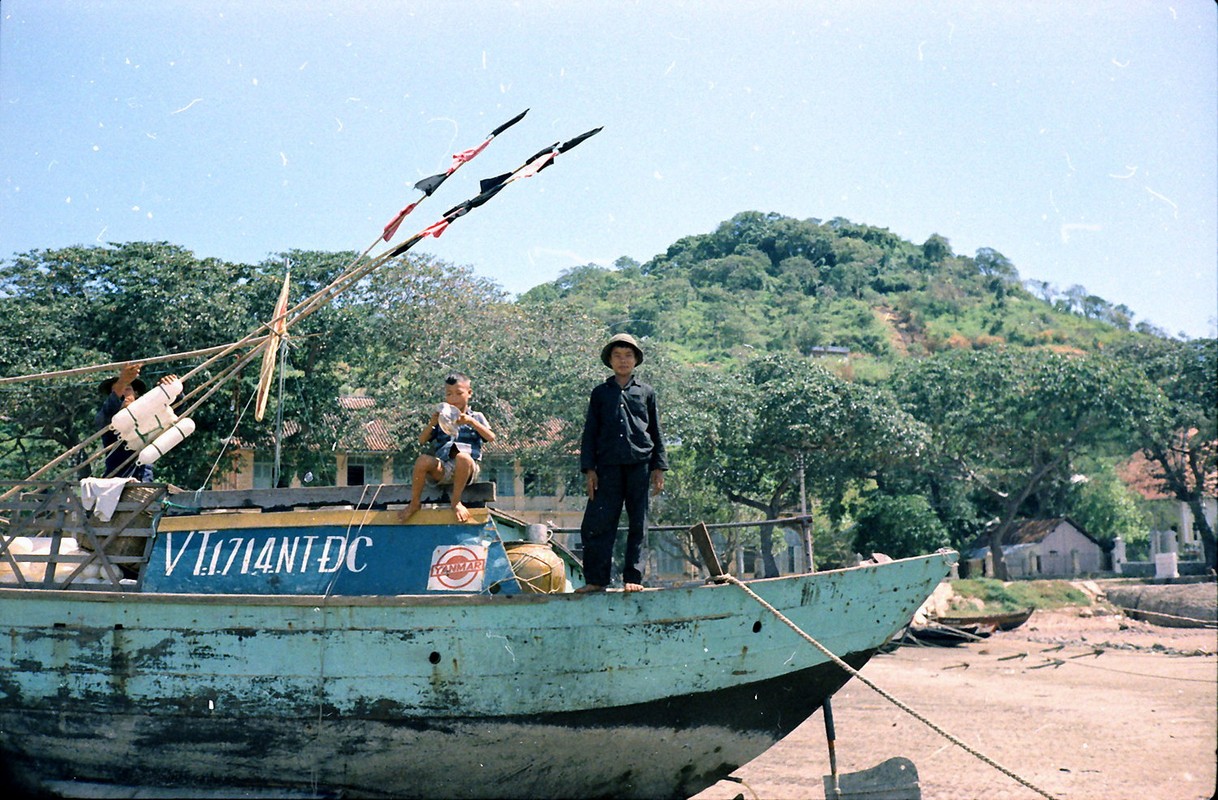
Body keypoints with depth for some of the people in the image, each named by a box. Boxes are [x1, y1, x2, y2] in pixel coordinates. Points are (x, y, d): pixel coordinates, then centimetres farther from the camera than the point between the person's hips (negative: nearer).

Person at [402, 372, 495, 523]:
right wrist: (431, 424, -2)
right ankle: (415, 502, -11)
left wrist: (471, 422, -11)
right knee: (422, 460, -29)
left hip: (467, 469, -2)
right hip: (442, 469, 3)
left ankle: (456, 500, -20)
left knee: (463, 457, -38)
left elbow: (491, 437, 0)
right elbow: (422, 441, 15)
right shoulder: (441, 418, 22)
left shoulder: (475, 417, 16)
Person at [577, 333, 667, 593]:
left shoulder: (646, 392, 12)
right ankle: (596, 579, 2)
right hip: (608, 466, 0)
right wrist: (589, 469, 3)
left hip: (640, 464, 0)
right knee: (597, 523, -5)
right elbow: (590, 432, 11)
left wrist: (659, 467, 5)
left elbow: (656, 432, 13)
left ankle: (633, 577, 8)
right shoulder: (600, 393, 13)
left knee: (638, 523, 2)